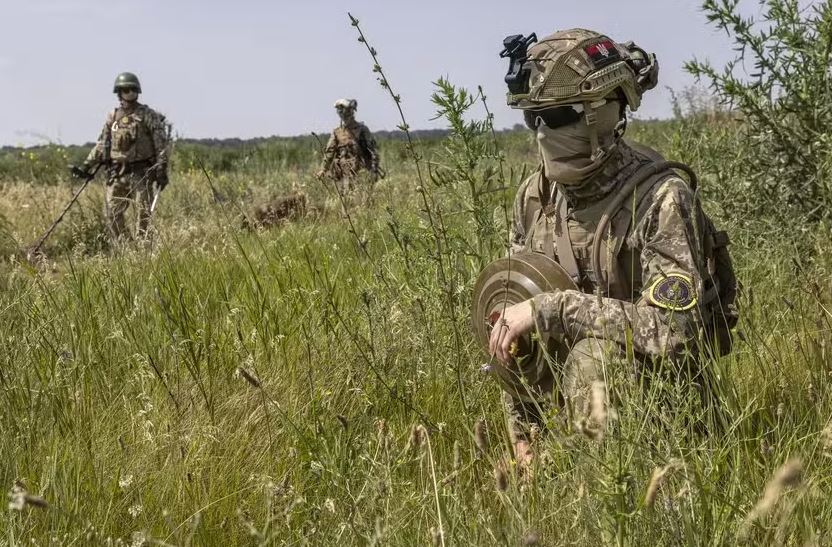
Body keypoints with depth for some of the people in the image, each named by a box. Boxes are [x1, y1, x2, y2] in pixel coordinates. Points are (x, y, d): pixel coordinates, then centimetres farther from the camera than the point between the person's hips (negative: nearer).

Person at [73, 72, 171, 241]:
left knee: (144, 214, -3)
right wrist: (86, 166, 10)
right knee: (112, 214, 3)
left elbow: (161, 144, -5)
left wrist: (161, 170, -14)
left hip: (141, 174, -4)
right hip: (117, 174, 4)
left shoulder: (148, 115, -1)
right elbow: (102, 145, 15)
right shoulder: (112, 117, 11)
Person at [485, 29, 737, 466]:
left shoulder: (661, 198, -18)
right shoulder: (534, 197, 0)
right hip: (560, 395, 5)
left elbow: (675, 332, -28)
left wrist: (552, 309, -27)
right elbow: (512, 325, 7)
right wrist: (523, 433, 4)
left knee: (594, 354, -29)